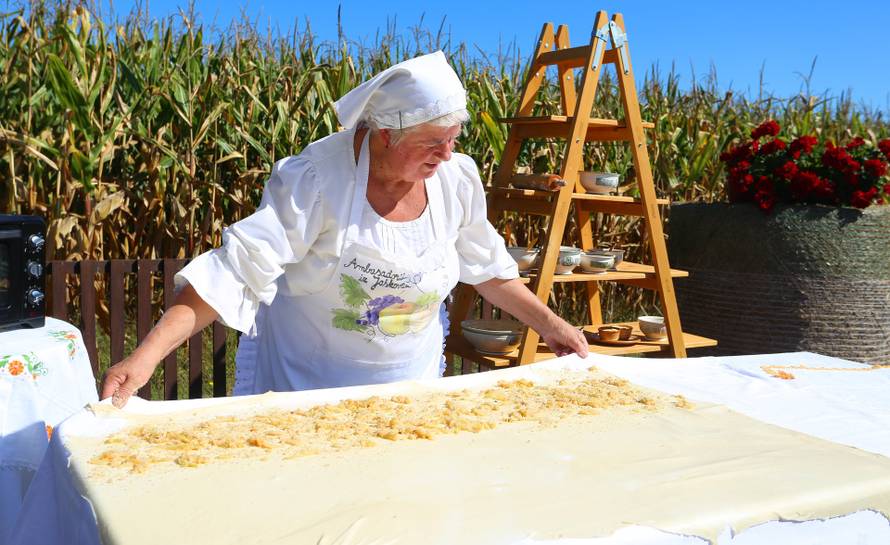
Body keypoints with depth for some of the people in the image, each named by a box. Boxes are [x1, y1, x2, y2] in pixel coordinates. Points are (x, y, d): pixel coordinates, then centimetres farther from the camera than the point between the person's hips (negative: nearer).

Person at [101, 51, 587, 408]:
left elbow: (486, 267, 7)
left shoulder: (457, 178, -11)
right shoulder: (318, 180, -26)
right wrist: (148, 354, -38)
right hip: (307, 386, -3)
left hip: (412, 382, 4)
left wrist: (548, 323, 8)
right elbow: (237, 270, -31)